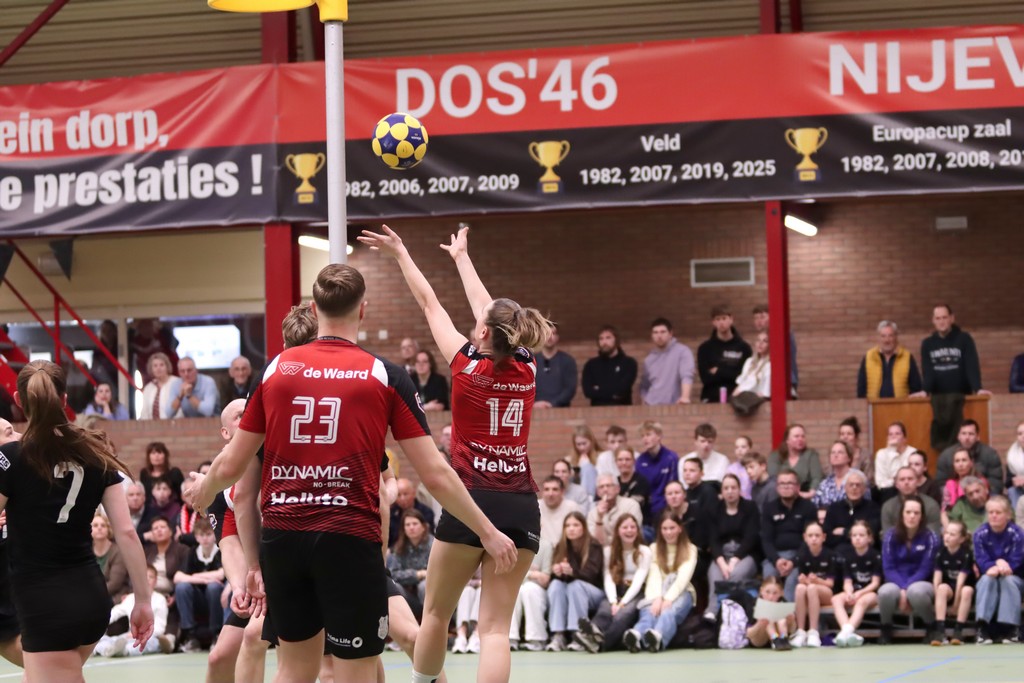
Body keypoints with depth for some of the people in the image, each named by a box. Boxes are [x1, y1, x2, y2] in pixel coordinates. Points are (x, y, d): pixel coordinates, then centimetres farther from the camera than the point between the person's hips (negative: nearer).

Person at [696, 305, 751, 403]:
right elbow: (706, 377, -3)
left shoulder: (743, 347, 6)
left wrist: (718, 372, -5)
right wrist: (732, 375, -7)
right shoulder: (705, 348, 7)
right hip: (711, 400, 0)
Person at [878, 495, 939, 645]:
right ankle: (885, 629, -5)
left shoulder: (930, 538, -5)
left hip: (920, 583, -1)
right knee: (887, 592, -35)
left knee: (916, 591, -39)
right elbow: (888, 568, -5)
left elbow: (925, 569, -10)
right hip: (897, 583, 1)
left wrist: (907, 589, -23)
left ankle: (931, 628, -9)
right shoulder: (891, 537, -1)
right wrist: (902, 589, -22)